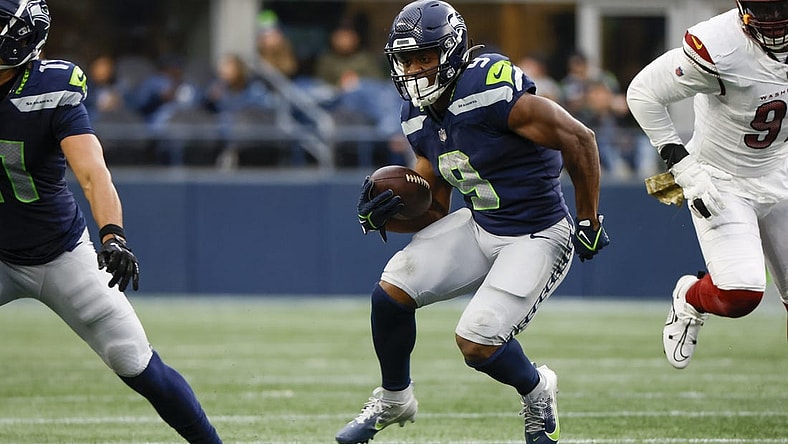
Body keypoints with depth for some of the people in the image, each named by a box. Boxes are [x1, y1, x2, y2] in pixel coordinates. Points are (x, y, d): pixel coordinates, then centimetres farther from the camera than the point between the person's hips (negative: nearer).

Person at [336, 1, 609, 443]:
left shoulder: (492, 92, -26)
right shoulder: (420, 118, 2)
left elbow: (580, 140, -18)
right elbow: (434, 215, 10)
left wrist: (588, 221, -10)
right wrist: (384, 218, -11)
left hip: (537, 237, -7)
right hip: (478, 225, 7)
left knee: (476, 343, -16)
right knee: (391, 291, -8)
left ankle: (537, 391, 18)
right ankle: (393, 399, 16)